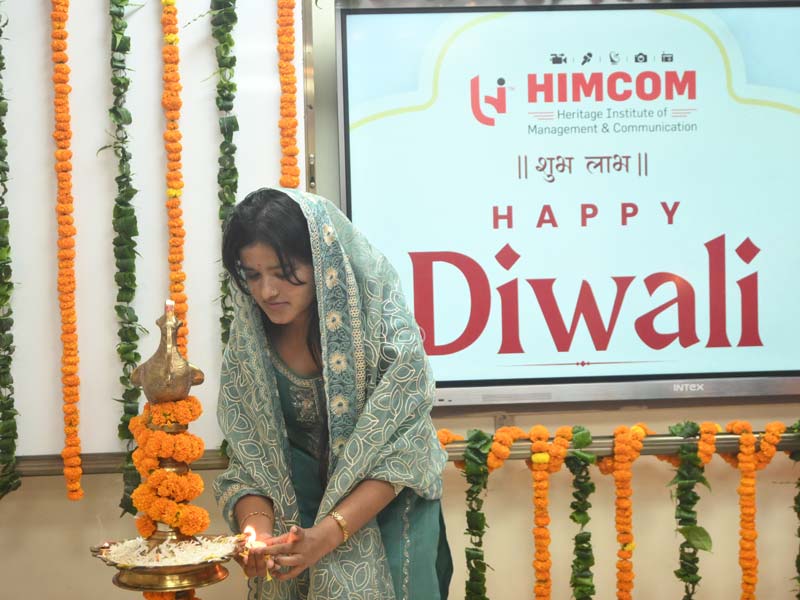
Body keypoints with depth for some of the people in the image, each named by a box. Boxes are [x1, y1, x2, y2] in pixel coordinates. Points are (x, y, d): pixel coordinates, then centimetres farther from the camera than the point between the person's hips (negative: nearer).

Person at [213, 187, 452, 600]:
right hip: (298, 522, 3)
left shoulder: (381, 323, -19)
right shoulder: (247, 348, -8)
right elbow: (250, 460, -6)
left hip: (386, 518, -3)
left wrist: (325, 535, -29)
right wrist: (258, 531, -26)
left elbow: (398, 452, -19)